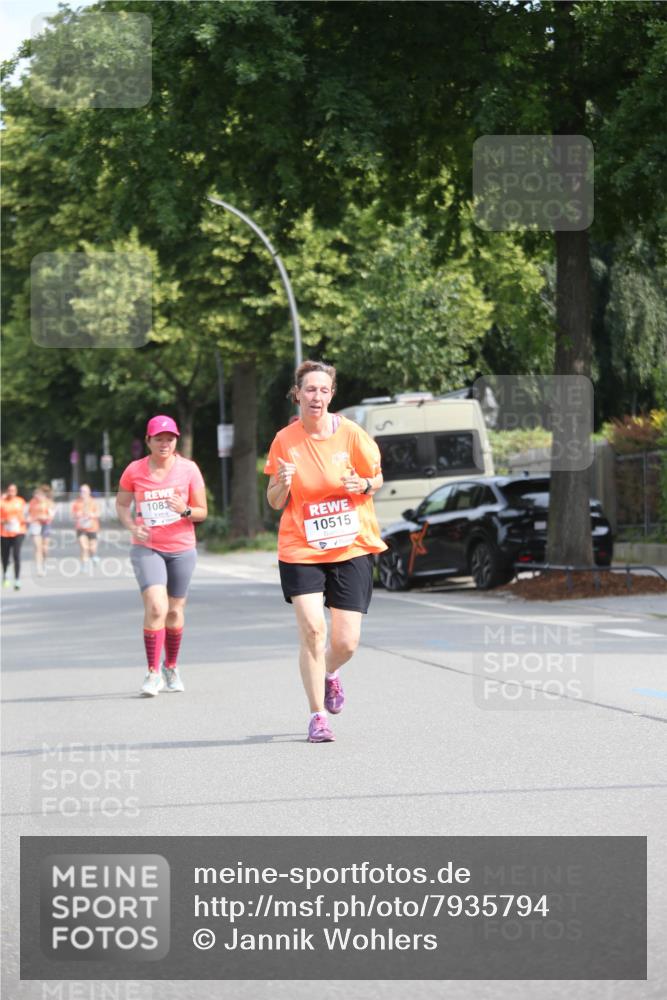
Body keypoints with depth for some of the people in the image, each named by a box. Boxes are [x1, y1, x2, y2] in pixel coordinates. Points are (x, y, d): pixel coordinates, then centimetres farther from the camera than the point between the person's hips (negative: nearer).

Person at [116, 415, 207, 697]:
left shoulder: (189, 469, -4)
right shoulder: (134, 471, -4)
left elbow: (202, 512, 2)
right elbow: (121, 503, 11)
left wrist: (185, 510, -21)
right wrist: (132, 526, -8)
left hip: (182, 549, 2)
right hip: (147, 548, -2)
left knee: (175, 610, 11)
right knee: (156, 607, -19)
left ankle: (171, 667, 33)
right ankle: (153, 673, -11)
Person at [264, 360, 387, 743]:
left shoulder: (351, 434, -4)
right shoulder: (284, 440, -1)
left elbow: (377, 479, 9)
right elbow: (274, 502, 6)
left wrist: (363, 485, -14)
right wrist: (283, 483, -17)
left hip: (352, 548, 0)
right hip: (301, 549, 0)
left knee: (346, 642, -2)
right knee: (312, 628, -16)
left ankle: (330, 673, 35)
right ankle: (317, 715, -1)